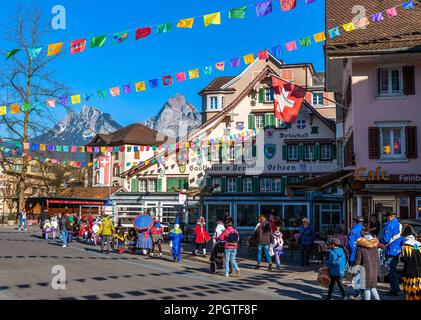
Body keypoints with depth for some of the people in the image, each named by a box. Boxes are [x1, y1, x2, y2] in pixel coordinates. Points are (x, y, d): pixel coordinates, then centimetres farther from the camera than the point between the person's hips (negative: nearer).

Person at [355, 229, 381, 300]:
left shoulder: (360, 246, -8)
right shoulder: (375, 245, 5)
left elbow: (358, 259, -7)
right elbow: (377, 259, 10)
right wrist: (378, 271, 16)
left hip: (366, 270, -5)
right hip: (374, 269, 5)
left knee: (367, 288, 3)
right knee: (372, 286, 19)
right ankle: (377, 298, 9)